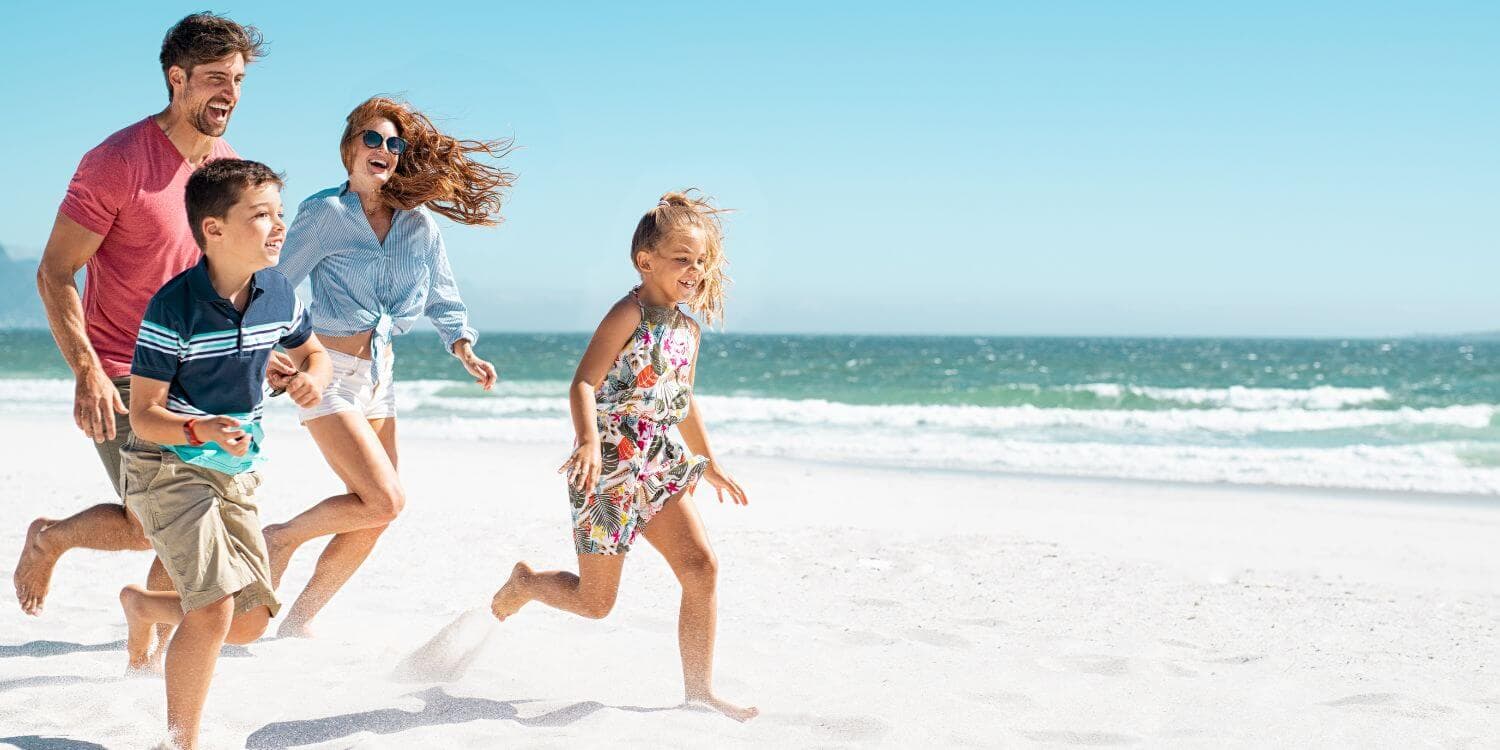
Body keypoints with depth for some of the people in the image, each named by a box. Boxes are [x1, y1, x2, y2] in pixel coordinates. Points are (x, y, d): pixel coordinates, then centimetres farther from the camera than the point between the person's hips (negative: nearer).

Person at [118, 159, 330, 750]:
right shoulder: (173, 307, -21)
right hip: (167, 467, -7)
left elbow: (314, 352, 16)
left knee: (250, 622, 9)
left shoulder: (278, 294, -4)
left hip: (236, 472, 7)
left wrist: (312, 377, -8)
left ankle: (142, 605, 37)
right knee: (214, 610, -20)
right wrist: (202, 430, -38)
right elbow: (144, 415, -19)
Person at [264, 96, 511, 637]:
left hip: (379, 377, 6)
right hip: (328, 373, -6)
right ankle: (281, 538, 6)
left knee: (372, 520, 7)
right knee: (384, 501, -17)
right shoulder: (324, 213, -9)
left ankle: (298, 621, 21)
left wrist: (465, 349, -1)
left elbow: (442, 297, 14)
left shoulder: (419, 222, 6)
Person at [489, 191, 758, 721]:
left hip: (659, 469, 7)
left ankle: (699, 691, -1)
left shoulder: (687, 328, 11)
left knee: (702, 566, -9)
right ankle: (525, 582, 34)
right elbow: (584, 384, -21)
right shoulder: (630, 314, -13)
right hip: (609, 471, -7)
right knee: (595, 601, 2)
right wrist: (589, 442, -37)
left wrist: (709, 462, 29)